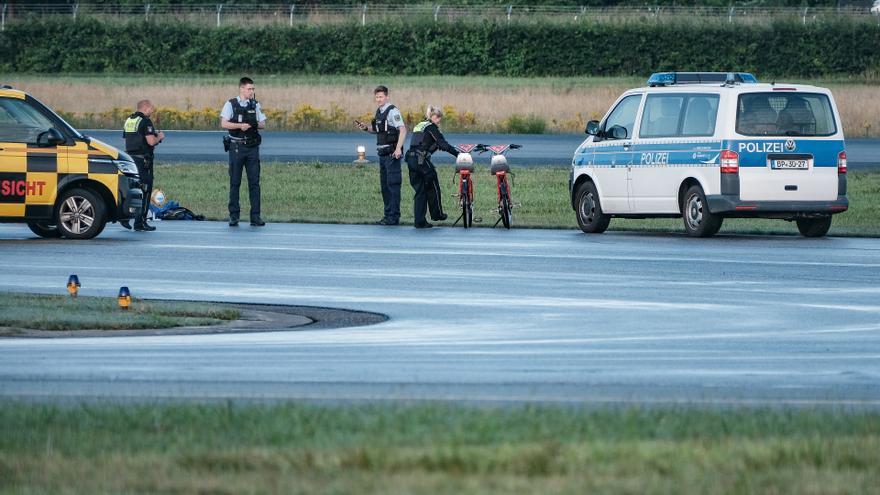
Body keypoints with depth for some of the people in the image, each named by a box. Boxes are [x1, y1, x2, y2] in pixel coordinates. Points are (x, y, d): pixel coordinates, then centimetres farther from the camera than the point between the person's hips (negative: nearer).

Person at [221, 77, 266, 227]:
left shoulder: (255, 105, 9)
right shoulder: (231, 104, -1)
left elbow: (263, 124, 10)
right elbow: (224, 123, -9)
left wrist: (256, 125, -10)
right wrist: (240, 126, -19)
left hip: (252, 147, 3)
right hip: (237, 146, -2)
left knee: (254, 182, -1)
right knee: (235, 183, 3)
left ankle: (255, 217, 1)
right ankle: (234, 216, 9)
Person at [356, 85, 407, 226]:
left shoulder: (392, 111, -11)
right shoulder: (379, 112, 15)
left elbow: (402, 130, -18)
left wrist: (398, 148, -26)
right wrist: (366, 128, 7)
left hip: (392, 153, -9)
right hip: (383, 154, 9)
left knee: (393, 184, -8)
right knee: (384, 185, 11)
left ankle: (394, 216, -7)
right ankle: (388, 215, 17)